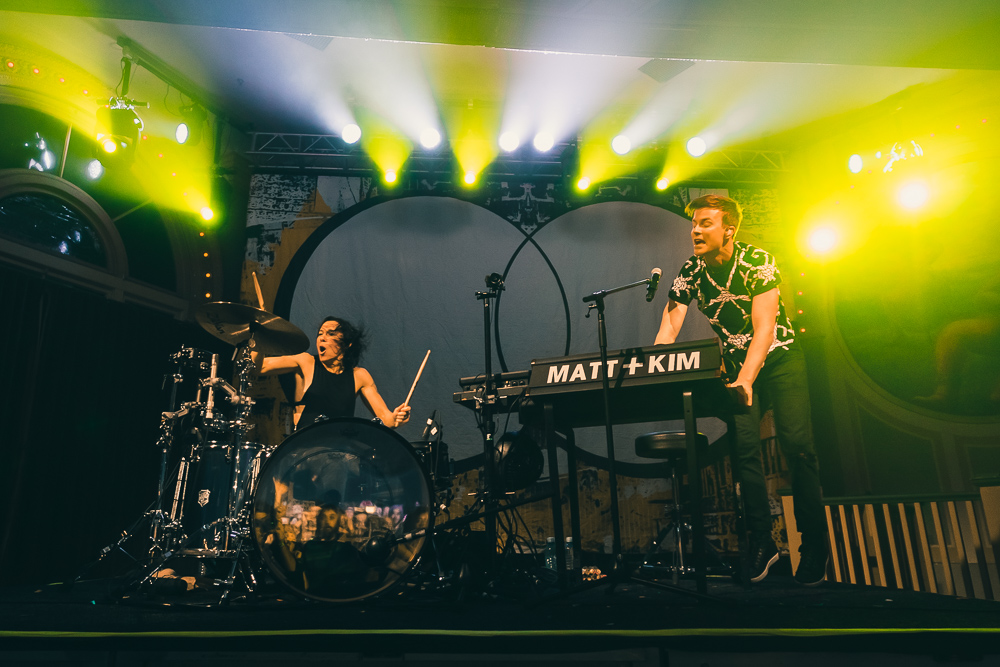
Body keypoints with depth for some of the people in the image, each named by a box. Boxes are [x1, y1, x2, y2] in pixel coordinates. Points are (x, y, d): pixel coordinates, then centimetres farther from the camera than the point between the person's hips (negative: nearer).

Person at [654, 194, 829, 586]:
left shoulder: (758, 262, -20)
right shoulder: (689, 273, -9)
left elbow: (764, 327, -30)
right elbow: (667, 331, -15)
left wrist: (746, 380, -44)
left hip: (780, 358, -3)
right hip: (737, 364, 3)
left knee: (797, 445, -9)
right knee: (743, 448, -5)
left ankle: (814, 545, 4)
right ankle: (762, 541, 7)